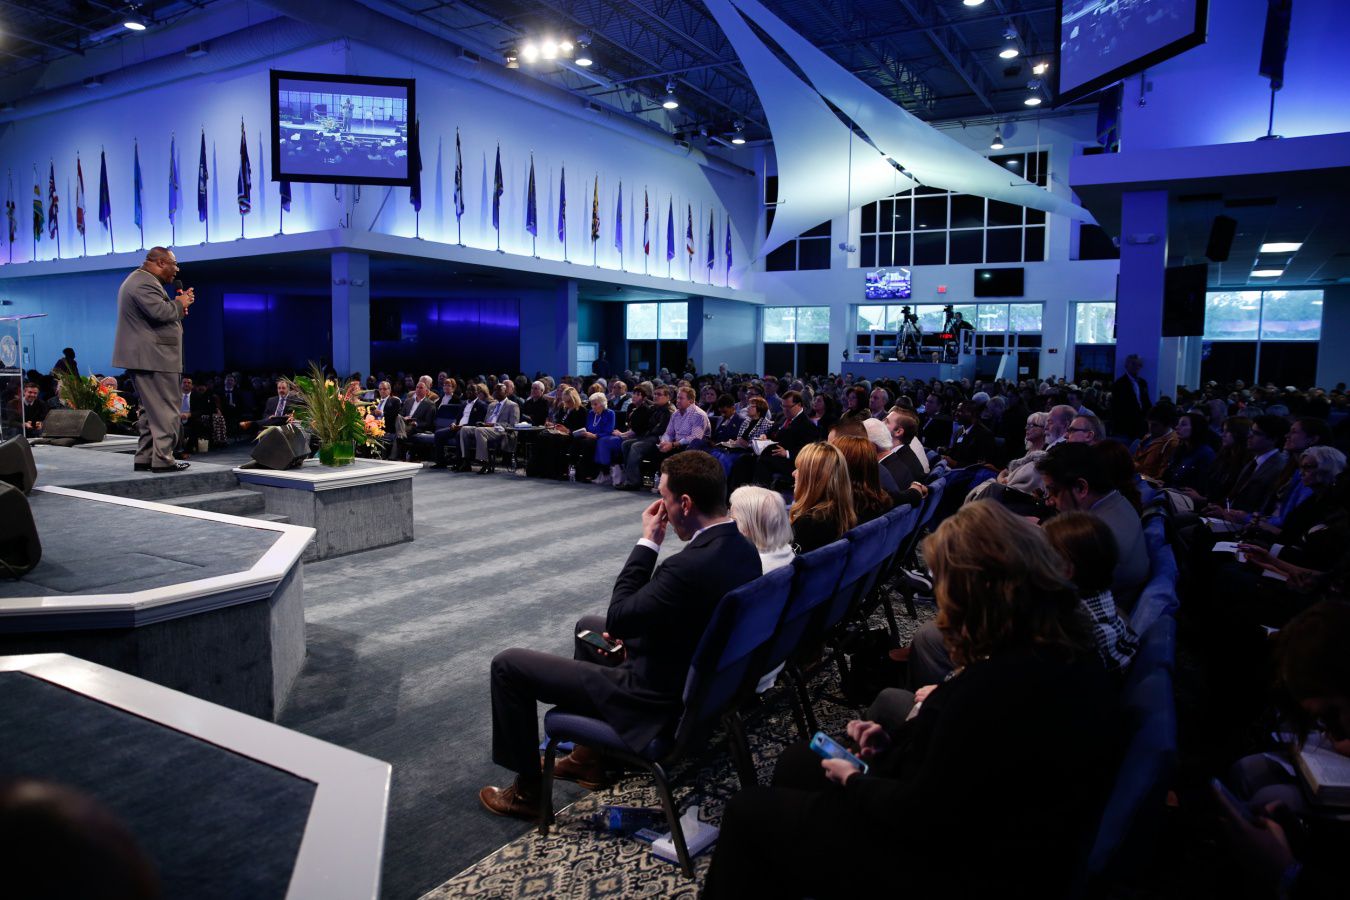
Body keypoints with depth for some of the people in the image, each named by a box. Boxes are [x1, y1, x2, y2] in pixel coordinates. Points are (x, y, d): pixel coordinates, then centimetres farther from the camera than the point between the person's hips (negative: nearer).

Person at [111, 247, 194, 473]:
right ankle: (163, 459, -9)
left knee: (149, 409, 14)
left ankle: (144, 458, 18)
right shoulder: (145, 283, -14)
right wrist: (180, 303, -10)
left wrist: (176, 306, 9)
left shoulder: (139, 280, 21)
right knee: (166, 409, -9)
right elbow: (160, 312, -27)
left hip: (144, 358, 11)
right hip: (154, 358, -11)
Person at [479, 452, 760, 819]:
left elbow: (618, 618, -20)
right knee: (588, 625, 31)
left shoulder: (690, 566, -33)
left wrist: (648, 543, -15)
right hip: (697, 678, 9)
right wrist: (630, 630, 1)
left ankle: (527, 789, 18)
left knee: (508, 664, 0)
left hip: (656, 698, -9)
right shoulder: (744, 549, -4)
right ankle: (589, 754, 35)